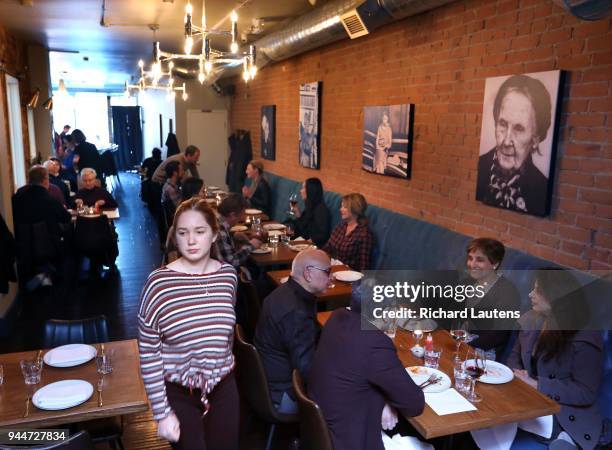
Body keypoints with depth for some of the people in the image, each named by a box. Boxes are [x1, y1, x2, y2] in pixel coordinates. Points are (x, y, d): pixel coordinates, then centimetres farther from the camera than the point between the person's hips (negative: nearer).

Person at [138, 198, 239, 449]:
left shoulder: (228, 275, -6)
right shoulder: (158, 283, -18)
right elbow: (149, 355, -13)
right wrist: (162, 413, -11)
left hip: (223, 388, 4)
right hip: (178, 394, -3)